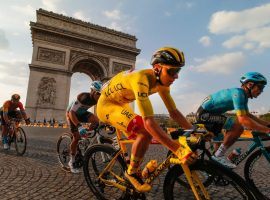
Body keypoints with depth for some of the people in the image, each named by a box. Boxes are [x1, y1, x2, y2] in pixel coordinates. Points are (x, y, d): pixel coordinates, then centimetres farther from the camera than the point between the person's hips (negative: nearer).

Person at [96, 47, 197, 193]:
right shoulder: (141, 79, -36)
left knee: (143, 136, 4)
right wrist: (178, 150, -42)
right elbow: (149, 122, -42)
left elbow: (174, 112, -5)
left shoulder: (161, 82, -9)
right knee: (145, 131, -25)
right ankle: (131, 172, -2)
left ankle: (133, 170, 26)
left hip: (121, 105, 9)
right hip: (107, 105, -8)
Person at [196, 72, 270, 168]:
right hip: (204, 114, -11)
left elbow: (248, 115, 19)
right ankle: (219, 155, -11)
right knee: (238, 126, -22)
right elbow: (243, 119, -28)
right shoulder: (238, 93, -20)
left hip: (210, 114, 11)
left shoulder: (244, 96, 11)